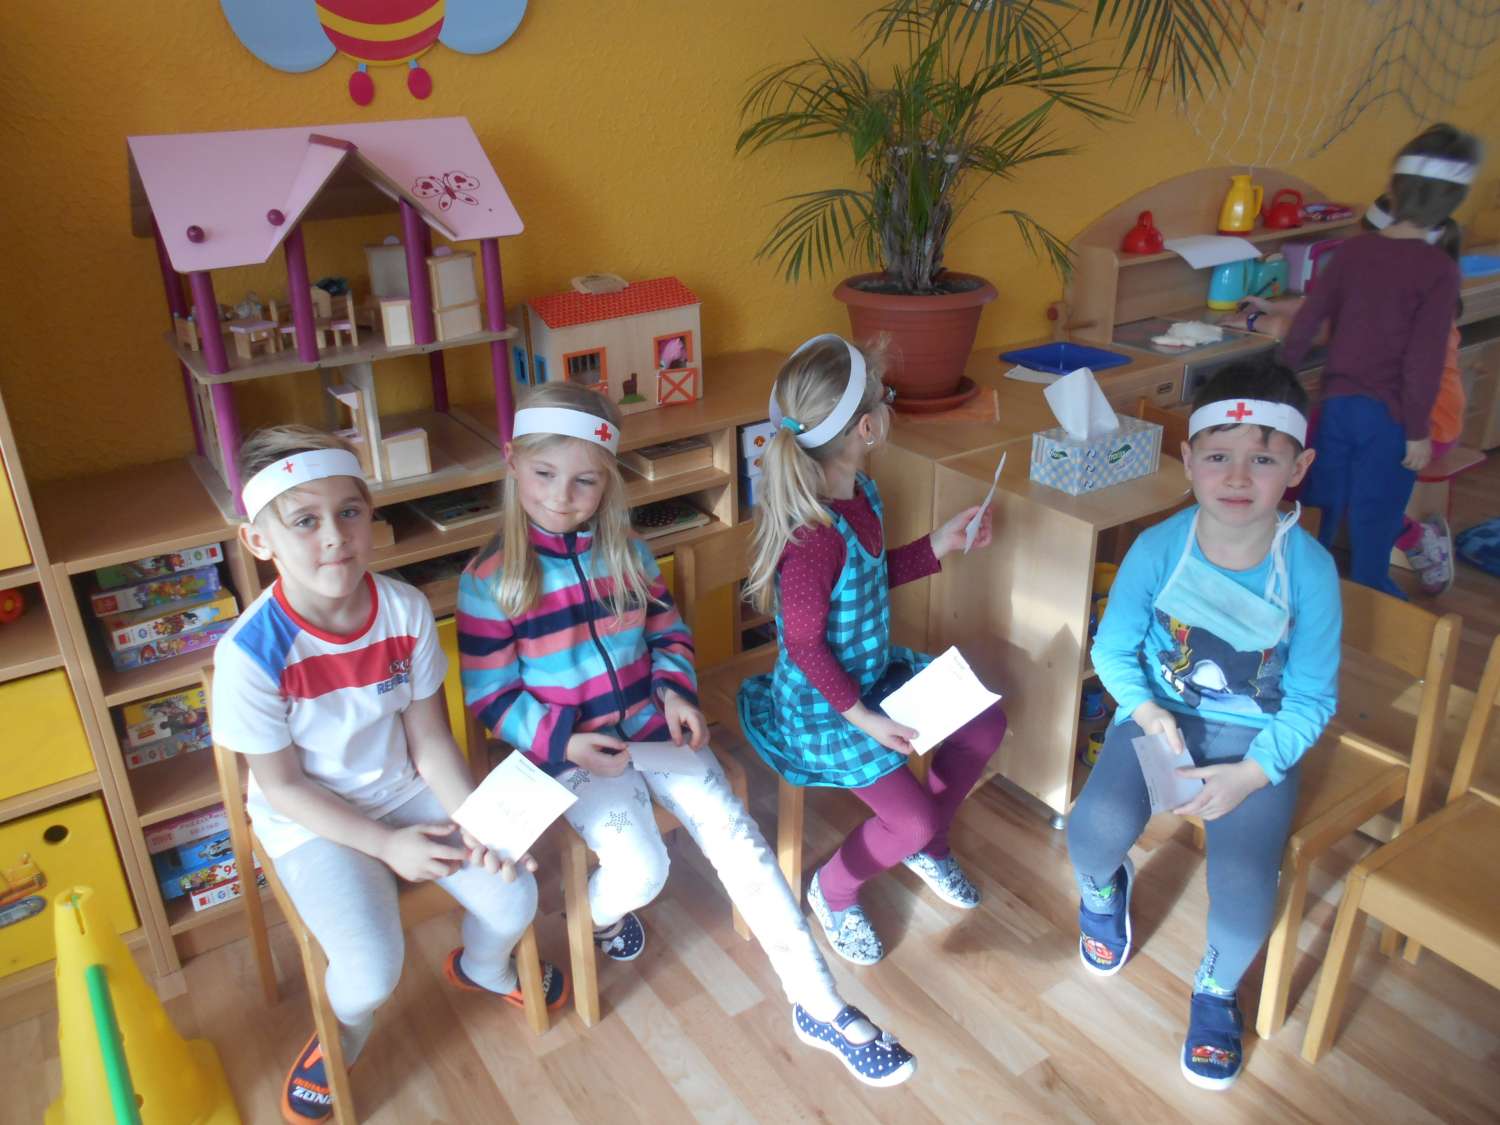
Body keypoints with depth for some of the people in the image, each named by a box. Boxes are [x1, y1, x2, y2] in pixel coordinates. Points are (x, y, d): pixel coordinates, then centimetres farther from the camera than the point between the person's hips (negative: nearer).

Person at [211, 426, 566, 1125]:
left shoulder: (407, 611, -15)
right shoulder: (252, 652, -25)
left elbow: (429, 739, -6)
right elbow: (282, 785, -14)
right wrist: (385, 845, -18)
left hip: (406, 791, 4)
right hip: (312, 821, -3)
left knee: (513, 898, -7)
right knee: (372, 972, -19)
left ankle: (482, 969, 32)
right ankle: (340, 1039, 21)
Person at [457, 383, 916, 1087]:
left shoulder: (625, 551, 3)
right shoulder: (490, 581, -10)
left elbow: (668, 633, 13)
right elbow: (490, 699, -6)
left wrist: (676, 692, -6)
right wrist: (566, 742, -20)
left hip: (652, 728, 4)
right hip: (571, 752, -3)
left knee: (736, 837, -13)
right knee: (639, 869, -24)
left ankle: (818, 1007, -5)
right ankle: (600, 914, 17)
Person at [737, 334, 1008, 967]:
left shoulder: (860, 492, -4)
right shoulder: (814, 533, -33)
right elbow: (805, 644, -24)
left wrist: (940, 545, 9)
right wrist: (860, 717, -20)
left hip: (875, 671, 9)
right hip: (823, 705, -9)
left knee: (986, 723, 7)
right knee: (912, 820, -12)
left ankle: (926, 849, 30)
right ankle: (833, 892, 21)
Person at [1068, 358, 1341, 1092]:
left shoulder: (1309, 569, -16)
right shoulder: (1158, 548, -15)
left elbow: (1311, 698, -9)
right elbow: (1113, 648, -2)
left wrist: (1251, 774, -20)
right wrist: (1145, 710, -20)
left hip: (1256, 739, -1)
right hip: (1162, 717, 1)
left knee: (1244, 891, -19)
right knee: (1094, 829, -23)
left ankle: (1215, 989, 19)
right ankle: (1104, 888, 20)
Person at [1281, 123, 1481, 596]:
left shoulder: (1353, 249, -2)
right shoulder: (1438, 269, -14)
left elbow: (1307, 320, 1)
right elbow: (1424, 358, -16)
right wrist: (1418, 431, -9)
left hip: (1337, 402, 4)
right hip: (1388, 416, -4)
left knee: (1322, 511, 17)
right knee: (1373, 524, 7)